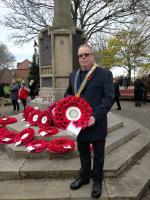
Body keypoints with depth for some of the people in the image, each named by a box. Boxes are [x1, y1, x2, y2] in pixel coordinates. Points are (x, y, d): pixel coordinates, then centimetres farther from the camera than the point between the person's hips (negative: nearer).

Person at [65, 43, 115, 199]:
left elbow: (109, 97, -14)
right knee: (83, 153, 21)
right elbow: (68, 94, 18)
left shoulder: (104, 74, -8)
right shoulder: (73, 75, 10)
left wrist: (96, 116, -23)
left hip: (96, 123, -4)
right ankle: (84, 176, 42)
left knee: (98, 155, 14)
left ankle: (97, 181, 36)